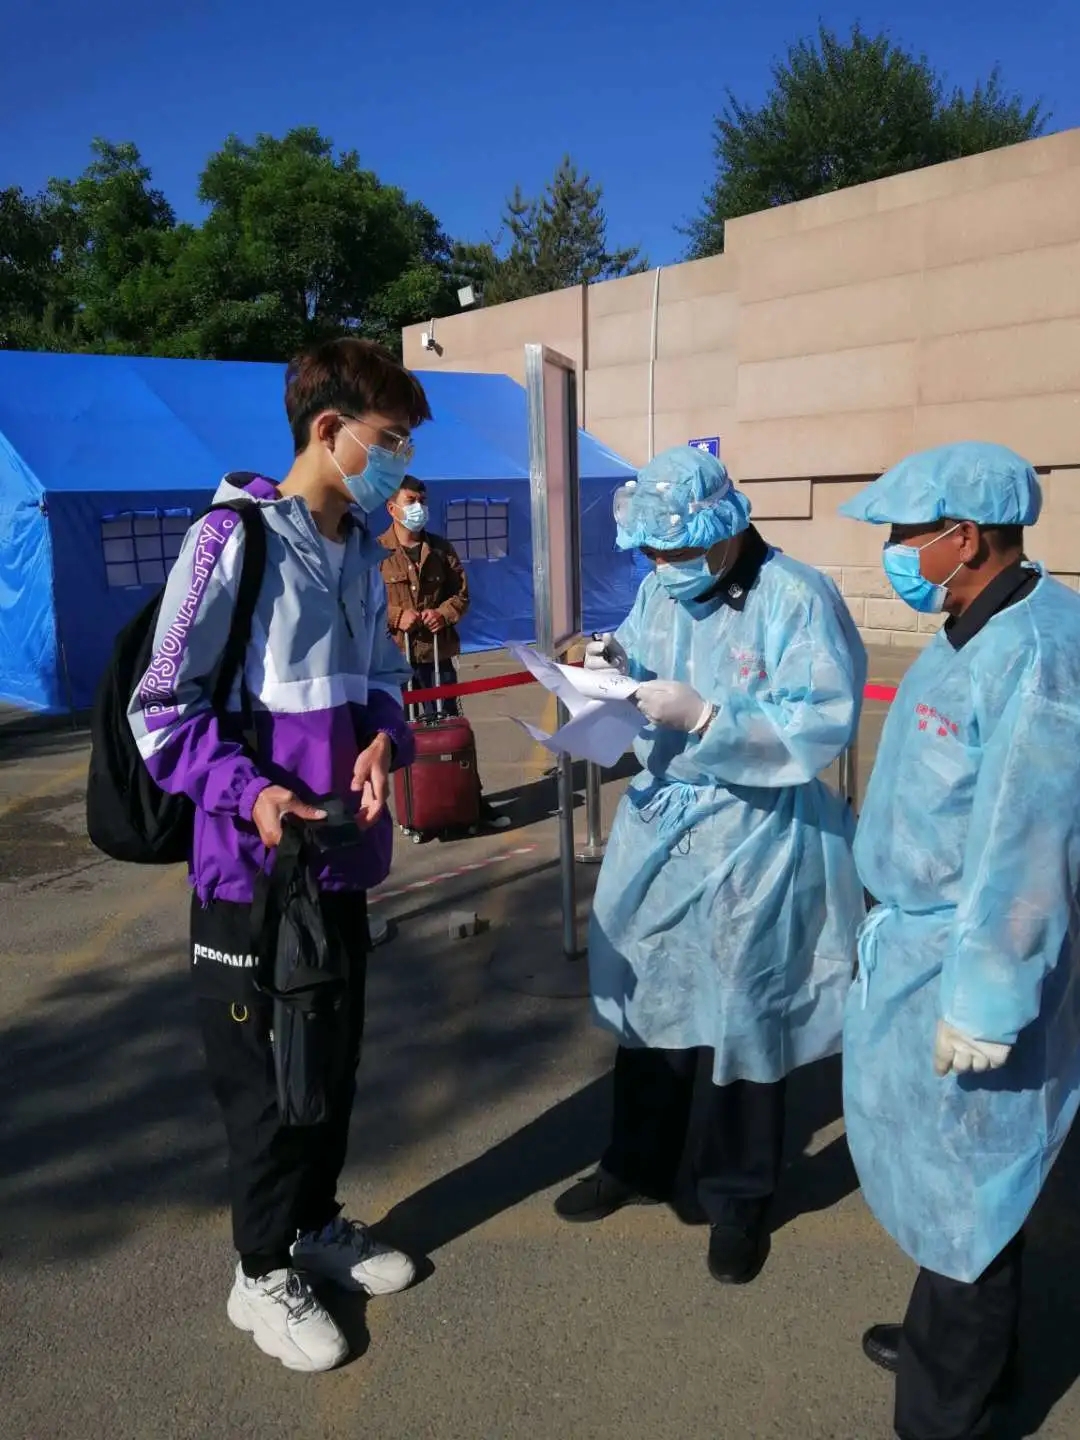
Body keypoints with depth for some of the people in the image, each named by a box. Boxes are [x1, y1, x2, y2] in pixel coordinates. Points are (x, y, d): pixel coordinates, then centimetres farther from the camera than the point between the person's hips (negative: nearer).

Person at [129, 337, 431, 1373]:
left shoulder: (362, 549, 7)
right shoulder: (232, 541, -16)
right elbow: (161, 707, -14)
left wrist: (384, 739, -5)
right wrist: (247, 791, -27)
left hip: (343, 861, 7)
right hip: (252, 869, -7)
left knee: (335, 1058, 20)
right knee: (266, 1075, 9)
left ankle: (317, 1225, 43)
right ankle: (261, 1275, 32)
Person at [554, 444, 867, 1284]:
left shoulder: (797, 598, -16)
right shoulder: (659, 591, 5)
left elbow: (826, 723, -23)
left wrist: (703, 717, -28)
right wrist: (617, 669, -8)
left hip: (754, 841, -6)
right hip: (658, 823, 7)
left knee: (740, 1017, 7)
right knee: (647, 995, 17)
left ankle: (739, 1198, 30)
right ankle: (640, 1163, 39)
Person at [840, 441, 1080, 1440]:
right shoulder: (974, 634, 7)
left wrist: (983, 1000, -22)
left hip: (973, 965, -9)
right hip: (916, 945, 9)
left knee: (966, 1182, 8)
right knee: (937, 1159, 24)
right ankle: (949, 1339, 46)